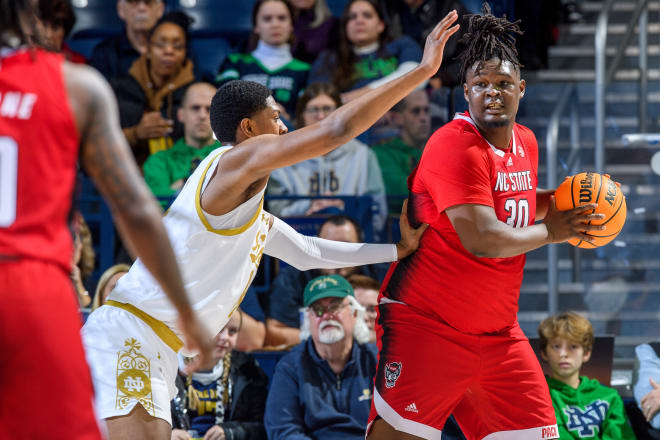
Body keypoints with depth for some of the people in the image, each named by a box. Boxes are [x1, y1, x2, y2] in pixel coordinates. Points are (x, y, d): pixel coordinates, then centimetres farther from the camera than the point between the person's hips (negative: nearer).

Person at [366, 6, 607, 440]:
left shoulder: (526, 142, 10)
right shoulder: (455, 147, -18)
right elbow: (483, 239, -26)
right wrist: (550, 231, -10)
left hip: (498, 334, 8)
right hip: (426, 326, -8)